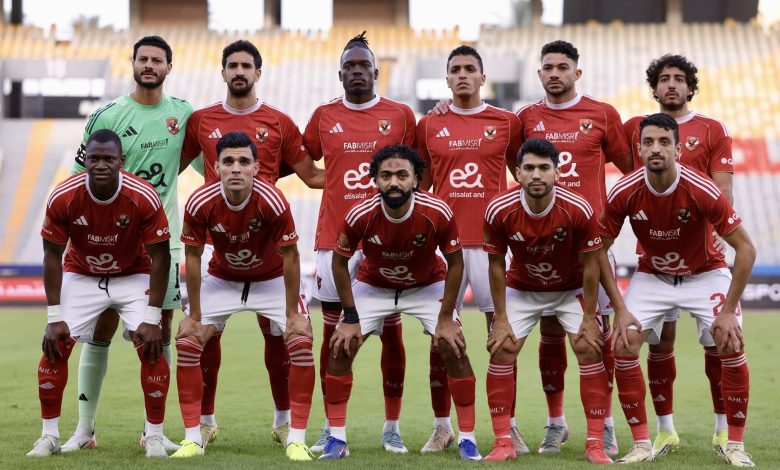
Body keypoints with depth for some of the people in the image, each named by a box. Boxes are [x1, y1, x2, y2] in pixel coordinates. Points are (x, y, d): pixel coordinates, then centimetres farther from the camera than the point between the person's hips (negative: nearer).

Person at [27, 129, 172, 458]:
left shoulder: (144, 198, -28)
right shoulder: (62, 198, -24)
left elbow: (160, 257, -18)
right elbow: (53, 256, -12)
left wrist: (152, 319, -20)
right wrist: (54, 317, -14)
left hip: (133, 277, -1)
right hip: (80, 276, 1)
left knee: (151, 348, -15)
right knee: (55, 346, -11)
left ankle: (154, 436, -1)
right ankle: (49, 435, 3)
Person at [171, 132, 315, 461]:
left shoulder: (272, 201, -31)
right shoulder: (200, 203, -26)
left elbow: (289, 256, -19)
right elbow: (192, 257, -12)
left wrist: (293, 314, -17)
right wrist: (194, 317, -9)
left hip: (272, 281, -1)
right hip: (222, 279, 2)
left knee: (301, 342, -17)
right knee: (187, 342, -11)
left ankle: (296, 439, -8)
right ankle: (193, 438, 0)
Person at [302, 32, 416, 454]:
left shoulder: (400, 115, 4)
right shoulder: (324, 117, 7)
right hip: (334, 240, 1)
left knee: (392, 333, 1)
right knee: (333, 334, 2)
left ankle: (392, 427, 9)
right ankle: (331, 426, 9)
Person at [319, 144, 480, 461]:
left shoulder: (438, 214, -31)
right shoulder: (360, 215, -30)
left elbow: (455, 262, -14)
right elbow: (340, 261, -12)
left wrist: (446, 318, -14)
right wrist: (350, 318, -12)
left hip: (428, 286, -1)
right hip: (373, 286, 1)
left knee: (454, 349, -14)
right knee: (340, 348, -11)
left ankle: (467, 439, -2)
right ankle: (336, 438, 1)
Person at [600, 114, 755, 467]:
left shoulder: (702, 190, -29)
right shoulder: (624, 193, -22)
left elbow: (746, 248, -23)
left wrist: (728, 311, -24)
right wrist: (620, 308, -14)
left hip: (705, 274, -2)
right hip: (652, 276, 2)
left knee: (732, 348, -18)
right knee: (623, 346, -15)